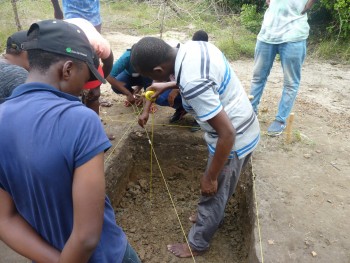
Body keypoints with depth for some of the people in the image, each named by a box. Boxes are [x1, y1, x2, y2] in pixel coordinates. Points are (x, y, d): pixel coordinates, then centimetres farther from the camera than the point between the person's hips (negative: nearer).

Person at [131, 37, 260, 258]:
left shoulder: (193, 85, -34)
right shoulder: (194, 46, -6)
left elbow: (227, 134, -31)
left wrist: (211, 177, -18)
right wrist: (167, 87, 18)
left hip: (234, 142, -9)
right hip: (246, 129, 9)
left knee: (212, 195, 14)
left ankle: (197, 244, 39)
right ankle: (214, 218, 55)